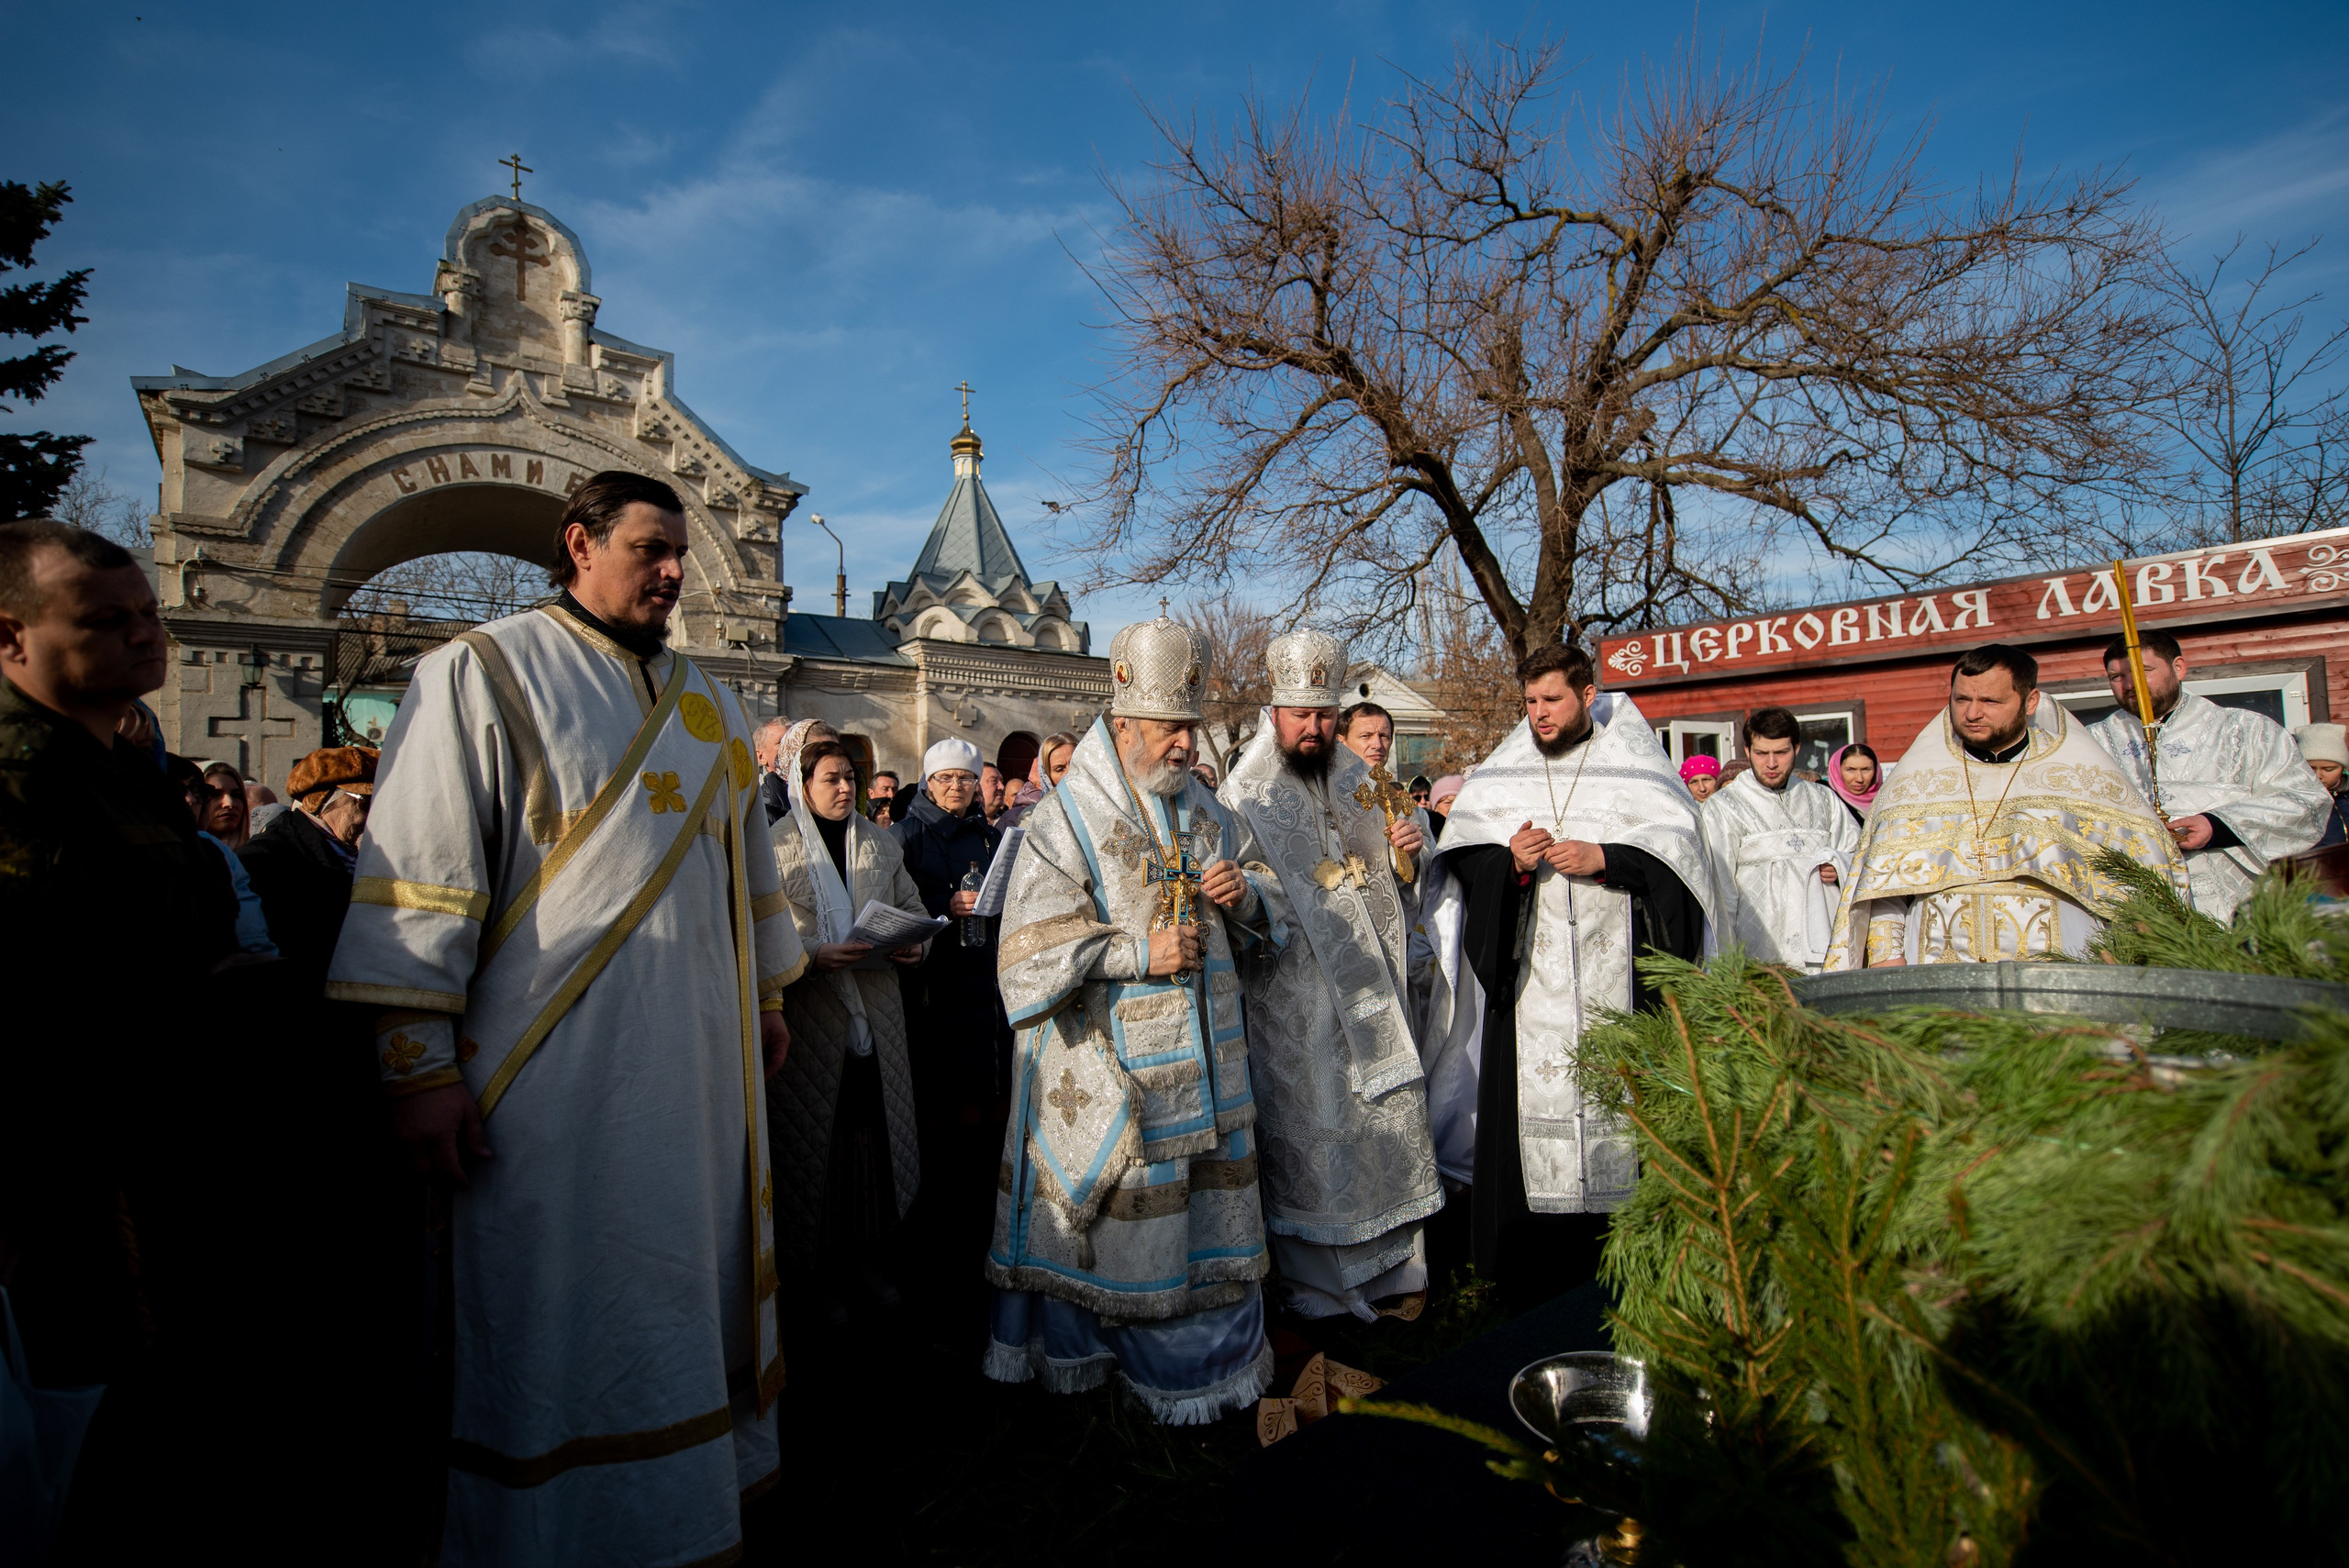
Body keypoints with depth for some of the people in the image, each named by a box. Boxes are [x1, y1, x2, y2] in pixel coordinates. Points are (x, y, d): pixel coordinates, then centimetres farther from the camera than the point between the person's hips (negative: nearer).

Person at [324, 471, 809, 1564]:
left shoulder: (706, 702, 12)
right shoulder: (483, 673, -5)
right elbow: (417, 875, -10)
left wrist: (768, 994, 18)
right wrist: (419, 1063, -13)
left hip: (700, 1059, 6)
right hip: (558, 1067, -5)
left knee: (694, 1278, 15)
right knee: (564, 1308, 6)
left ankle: (699, 1474, 34)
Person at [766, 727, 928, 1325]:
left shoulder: (882, 844, 11)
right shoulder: (775, 848, -4)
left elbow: (913, 907, 16)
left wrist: (914, 943, -5)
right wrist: (817, 956, -21)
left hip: (876, 1014, 4)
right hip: (811, 1016, -4)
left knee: (876, 1135, 9)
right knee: (817, 1140, 3)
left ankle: (867, 1259, 25)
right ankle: (820, 1273, 18)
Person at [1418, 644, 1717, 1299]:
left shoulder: (1633, 762, 6)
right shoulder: (1500, 773, 11)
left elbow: (1680, 841, -2)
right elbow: (1462, 852, 6)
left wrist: (1603, 858, -15)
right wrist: (1510, 860, -13)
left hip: (1615, 972, -1)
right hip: (1527, 976, 1)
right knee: (1528, 1096, -1)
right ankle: (1529, 1266, 10)